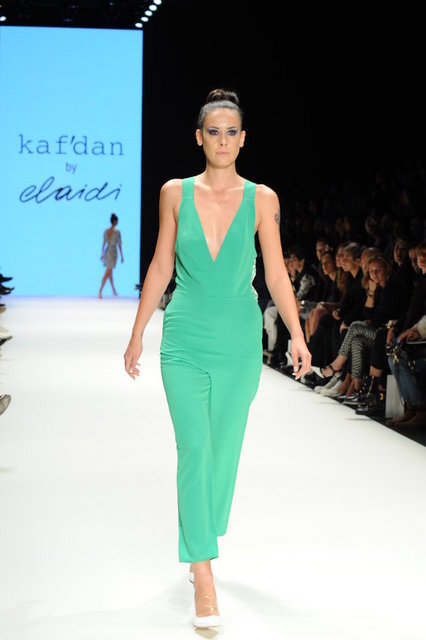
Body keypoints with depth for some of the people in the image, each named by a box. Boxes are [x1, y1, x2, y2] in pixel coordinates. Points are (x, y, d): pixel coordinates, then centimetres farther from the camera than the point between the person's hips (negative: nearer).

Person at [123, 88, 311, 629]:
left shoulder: (261, 199, 1)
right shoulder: (175, 193, 2)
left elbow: (276, 274, 1)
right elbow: (160, 268, 8)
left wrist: (296, 335, -7)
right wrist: (137, 334, 9)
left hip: (239, 341, 1)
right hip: (185, 340, -1)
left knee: (224, 450, 10)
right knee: (194, 450, -10)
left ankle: (200, 541, 34)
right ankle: (204, 580, -10)